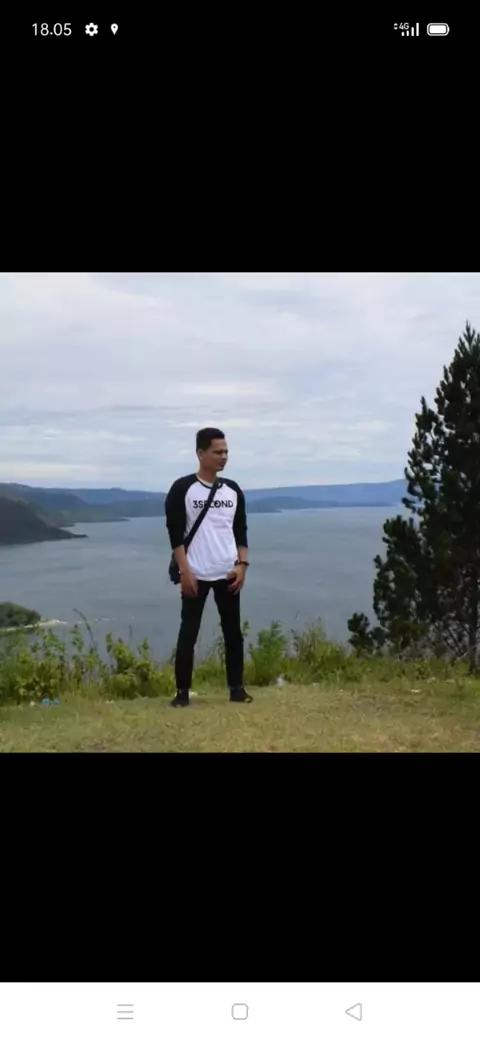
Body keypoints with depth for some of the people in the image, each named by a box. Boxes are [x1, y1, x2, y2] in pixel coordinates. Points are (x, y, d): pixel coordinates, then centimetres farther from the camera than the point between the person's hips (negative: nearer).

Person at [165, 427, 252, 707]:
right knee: (188, 633, 1)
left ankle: (237, 687, 18)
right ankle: (183, 691, 10)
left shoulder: (233, 490, 8)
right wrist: (185, 572, -13)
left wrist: (242, 565, -1)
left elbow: (241, 532, 11)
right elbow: (175, 534, -7)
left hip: (228, 574, 4)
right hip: (196, 575, -4)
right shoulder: (183, 489, -5)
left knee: (233, 631, 8)